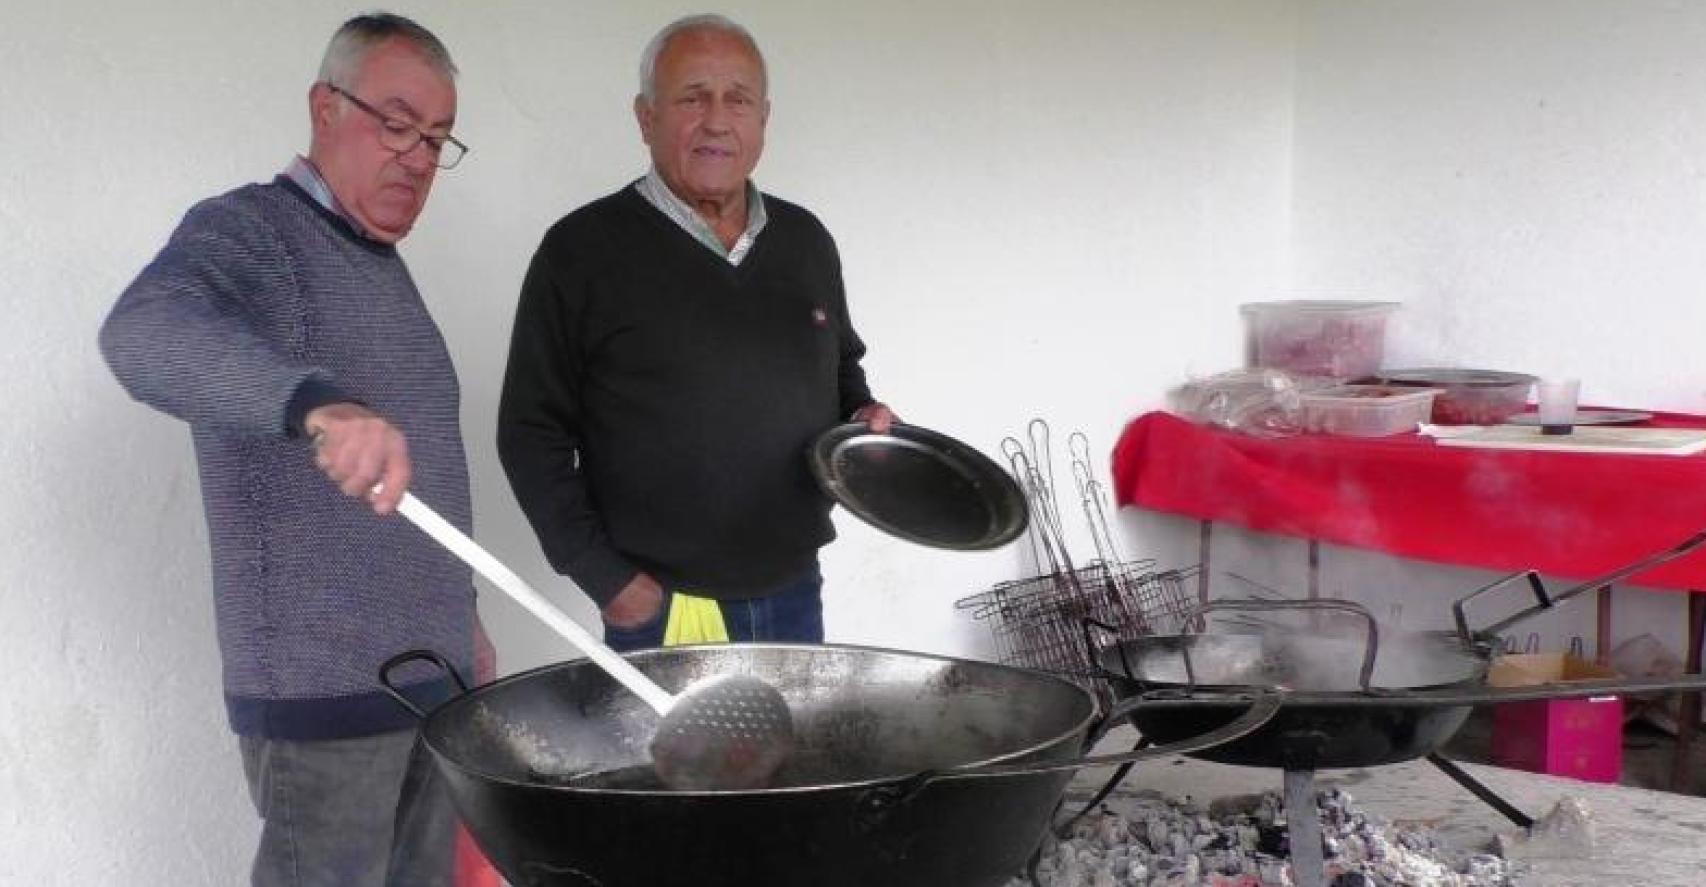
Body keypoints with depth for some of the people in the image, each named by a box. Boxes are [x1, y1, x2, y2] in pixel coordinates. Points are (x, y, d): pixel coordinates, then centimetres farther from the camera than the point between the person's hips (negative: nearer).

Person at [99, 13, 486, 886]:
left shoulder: (385, 266, 15)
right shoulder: (248, 232, -11)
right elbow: (146, 331, -34)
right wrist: (317, 399, -50)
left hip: (429, 668, 8)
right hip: (324, 684, -8)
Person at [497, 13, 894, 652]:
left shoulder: (806, 241, 9)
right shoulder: (582, 250, -7)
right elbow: (531, 433, -6)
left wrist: (863, 414, 2)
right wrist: (603, 577, -10)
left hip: (795, 599, 5)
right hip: (659, 613, -5)